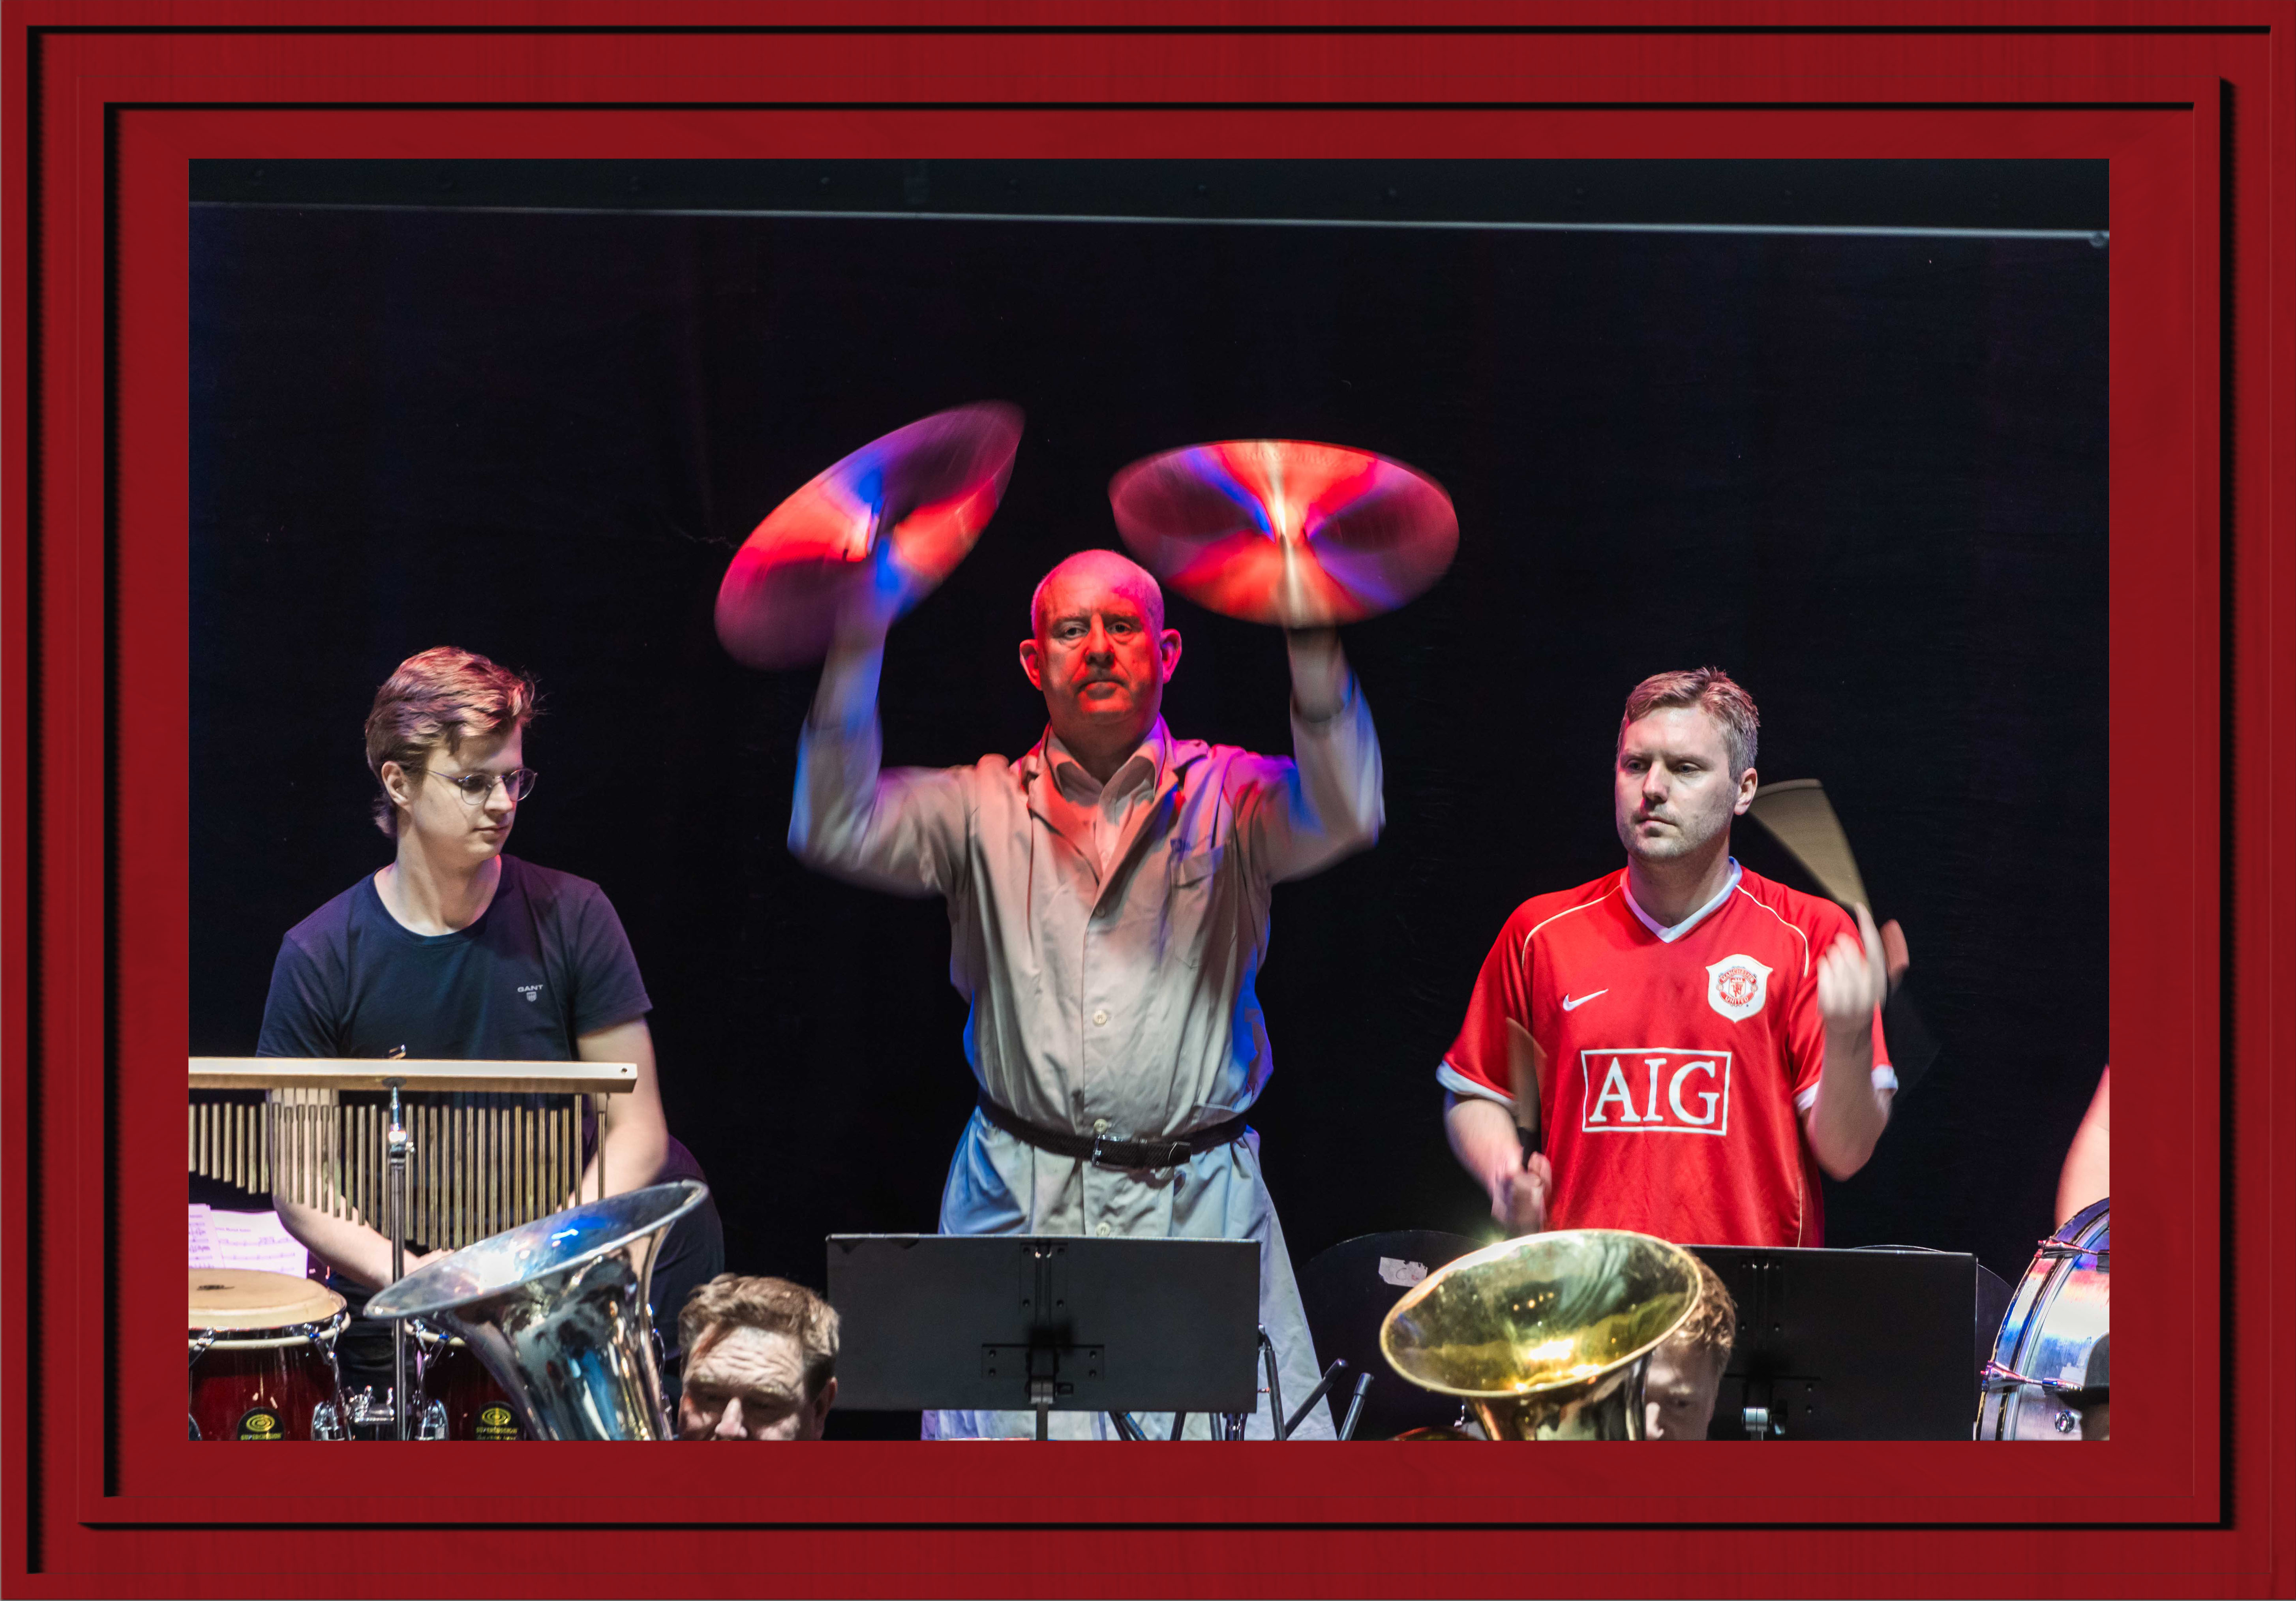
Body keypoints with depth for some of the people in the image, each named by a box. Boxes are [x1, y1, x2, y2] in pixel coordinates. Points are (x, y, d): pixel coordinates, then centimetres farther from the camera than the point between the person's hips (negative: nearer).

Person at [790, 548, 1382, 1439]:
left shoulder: (1226, 797, 7)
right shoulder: (986, 810, 10)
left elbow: (1342, 820, -13)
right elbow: (834, 830, -4)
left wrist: (1313, 642, -27)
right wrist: (857, 649, -17)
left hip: (1200, 1211, 0)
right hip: (1020, 1205, 0)